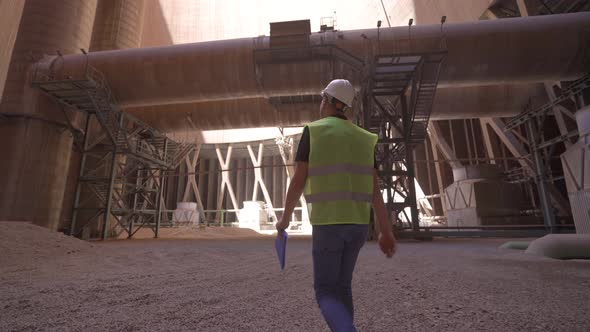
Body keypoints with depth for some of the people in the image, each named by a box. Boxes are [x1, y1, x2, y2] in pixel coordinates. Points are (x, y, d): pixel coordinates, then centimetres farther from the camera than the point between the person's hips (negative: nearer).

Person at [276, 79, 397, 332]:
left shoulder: (313, 131, -3)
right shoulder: (363, 138, 11)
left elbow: (298, 181, -8)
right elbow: (374, 188, 3)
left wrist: (285, 218, 6)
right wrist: (386, 232, 4)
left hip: (327, 222, -5)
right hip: (357, 223, 5)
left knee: (326, 293, 5)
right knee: (341, 285, 21)